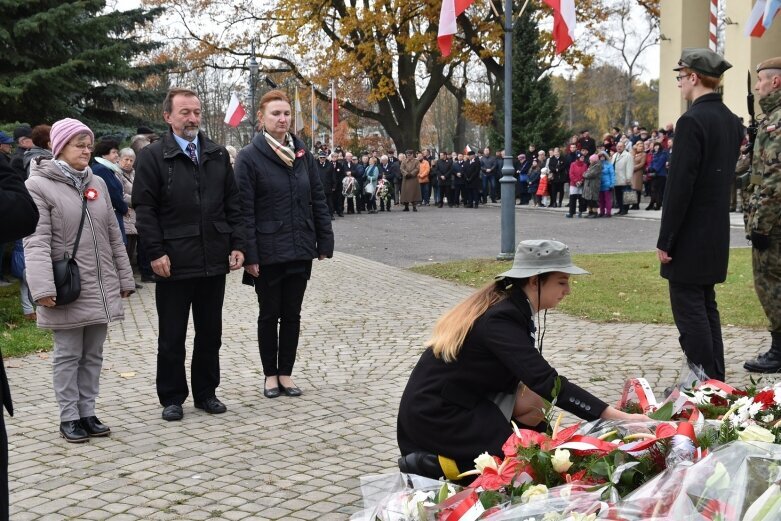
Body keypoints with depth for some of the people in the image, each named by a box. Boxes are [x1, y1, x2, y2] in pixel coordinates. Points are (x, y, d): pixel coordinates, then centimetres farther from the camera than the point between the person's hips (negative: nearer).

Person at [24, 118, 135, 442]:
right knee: (68, 355, 3)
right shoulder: (38, 185, -7)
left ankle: (87, 413, 20)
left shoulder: (97, 183, 11)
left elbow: (113, 236, 14)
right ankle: (69, 417, 13)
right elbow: (36, 242, -15)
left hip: (101, 288, 6)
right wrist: (42, 288, -24)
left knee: (93, 355, 11)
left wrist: (125, 279, 13)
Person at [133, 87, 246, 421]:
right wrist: (156, 252, -13)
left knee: (210, 332, 12)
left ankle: (206, 393, 25)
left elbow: (232, 203, 11)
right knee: (172, 336, 6)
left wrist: (237, 244, 3)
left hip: (214, 260, 4)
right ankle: (172, 398, 18)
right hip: (174, 262, -4)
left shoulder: (218, 155, 10)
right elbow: (145, 209, -6)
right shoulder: (152, 156, -2)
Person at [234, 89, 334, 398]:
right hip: (268, 253, -4)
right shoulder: (250, 157, -8)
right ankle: (270, 375, 21)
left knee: (292, 315, 10)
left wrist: (324, 242, 3)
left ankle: (285, 374, 21)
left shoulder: (302, 154, 6)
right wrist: (249, 255, -14)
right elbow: (244, 210, -10)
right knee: (269, 315, 8)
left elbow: (317, 200, 8)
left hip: (300, 250, 4)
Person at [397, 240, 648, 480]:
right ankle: (428, 464, -4)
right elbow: (547, 382, -33)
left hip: (459, 402, 9)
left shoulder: (511, 306, 3)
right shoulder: (500, 319, -26)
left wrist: (519, 398, -13)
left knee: (541, 437, 7)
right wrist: (617, 416, -35)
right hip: (434, 415, -9)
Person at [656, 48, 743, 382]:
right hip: (717, 235, 9)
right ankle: (716, 380, 22)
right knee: (707, 307, 16)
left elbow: (679, 186, -20)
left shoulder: (692, 121, -17)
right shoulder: (732, 121, 10)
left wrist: (665, 240, -15)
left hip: (690, 238, -9)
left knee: (689, 310, -2)